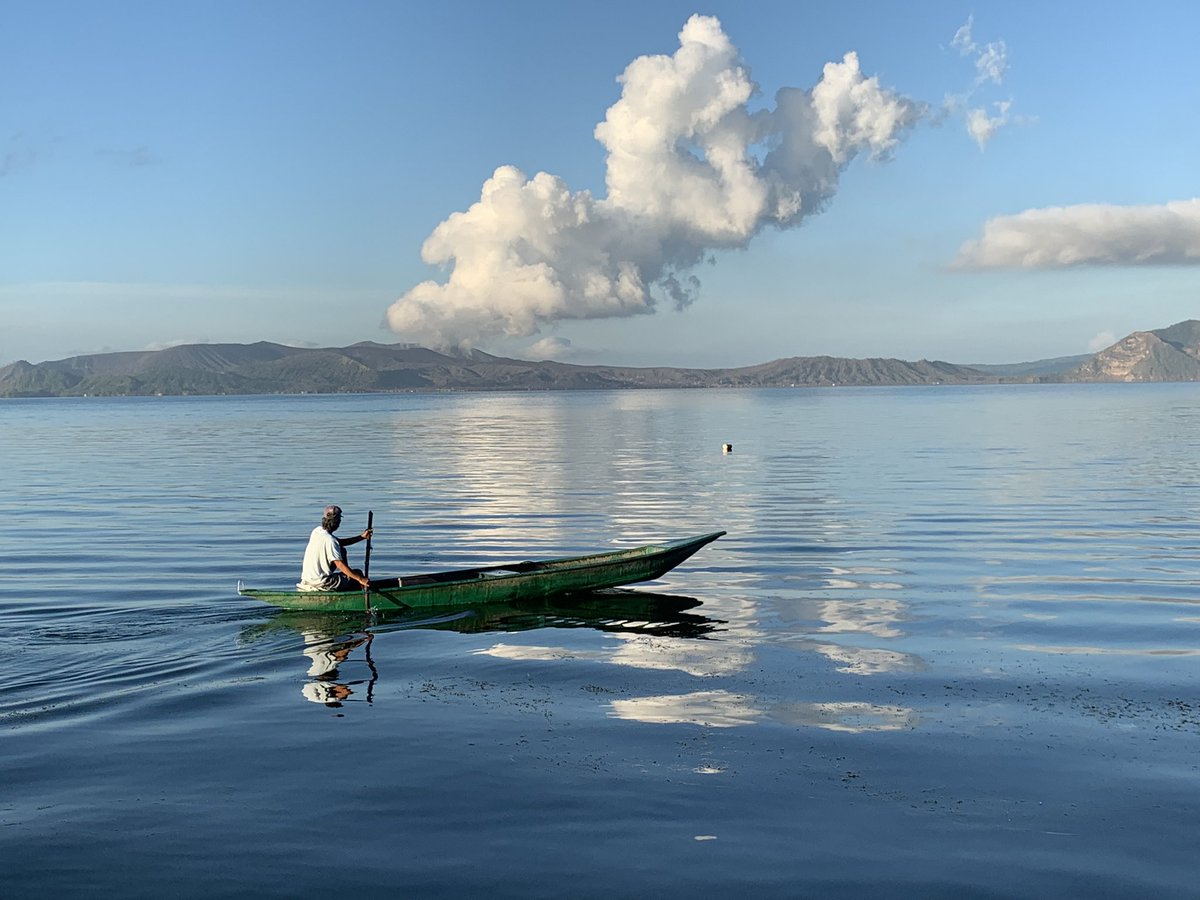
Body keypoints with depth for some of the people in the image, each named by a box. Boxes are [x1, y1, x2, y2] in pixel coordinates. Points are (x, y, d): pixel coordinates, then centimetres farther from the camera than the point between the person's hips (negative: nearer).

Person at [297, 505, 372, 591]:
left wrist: (362, 537, 12)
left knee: (342, 551, 21)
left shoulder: (317, 531, 3)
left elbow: (339, 542, 15)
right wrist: (360, 579, -25)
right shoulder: (330, 540, -23)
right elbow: (340, 564, -26)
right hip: (320, 583, -9)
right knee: (358, 573, 3)